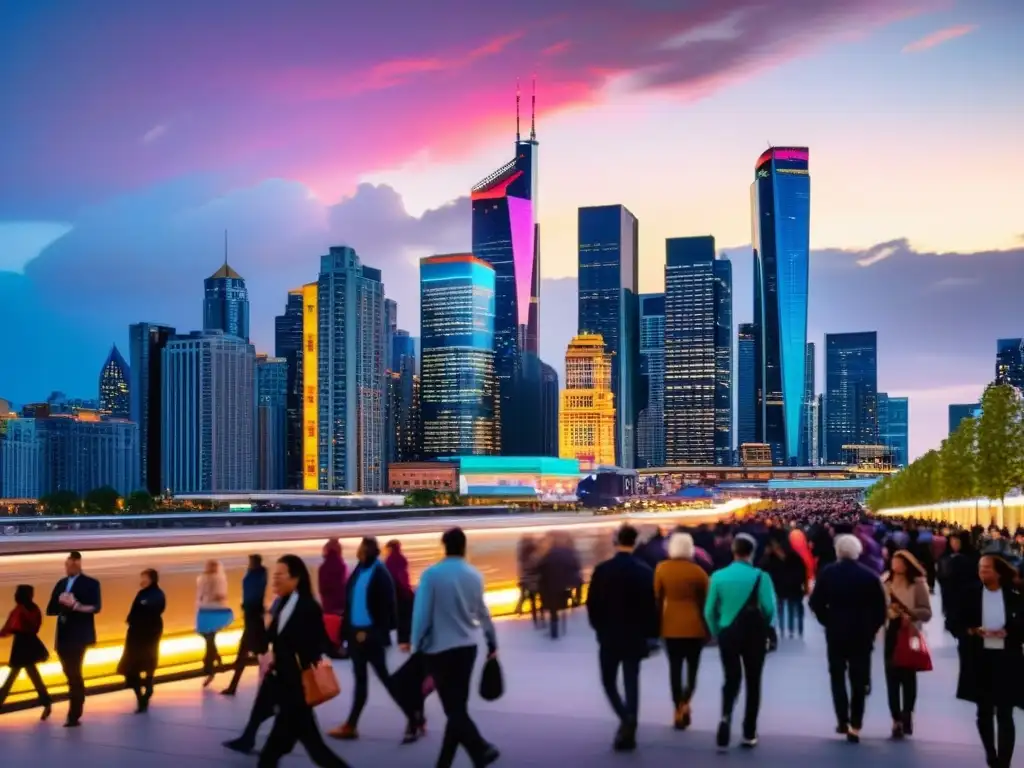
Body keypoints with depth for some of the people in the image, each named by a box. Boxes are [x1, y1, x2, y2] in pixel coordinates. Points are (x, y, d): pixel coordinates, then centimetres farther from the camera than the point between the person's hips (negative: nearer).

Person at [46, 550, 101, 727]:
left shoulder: (90, 583, -3)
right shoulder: (61, 584, 15)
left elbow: (96, 607, -15)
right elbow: (50, 610, 9)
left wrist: (75, 605, -30)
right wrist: (61, 603, -12)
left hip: (79, 636, -6)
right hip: (63, 636, 6)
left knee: (74, 674, -8)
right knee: (71, 674, 12)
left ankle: (74, 715, -5)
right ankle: (76, 711, 22)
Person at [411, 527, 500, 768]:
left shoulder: (431, 574, -11)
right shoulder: (474, 575, 3)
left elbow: (421, 614, -11)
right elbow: (482, 612, 14)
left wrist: (417, 648, -2)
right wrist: (492, 642, 27)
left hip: (439, 649, -5)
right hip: (467, 647, 5)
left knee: (453, 708, -3)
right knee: (458, 706, 11)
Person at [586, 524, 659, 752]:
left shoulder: (602, 569, -9)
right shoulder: (645, 570, -6)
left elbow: (592, 604, -6)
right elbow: (651, 605, -5)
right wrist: (651, 635, 5)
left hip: (609, 635, -1)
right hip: (635, 636, 1)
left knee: (609, 681, 11)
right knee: (631, 682, 7)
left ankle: (626, 721, -8)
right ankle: (629, 728, 5)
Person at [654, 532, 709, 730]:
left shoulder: (662, 568, -4)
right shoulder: (698, 571, -6)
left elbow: (657, 598, 0)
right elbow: (705, 601, 1)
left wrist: (657, 623, 10)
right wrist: (707, 628, 11)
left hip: (671, 625, 0)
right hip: (694, 625, 0)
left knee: (675, 668, 7)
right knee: (692, 666, 11)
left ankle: (678, 709, 4)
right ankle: (685, 703, -8)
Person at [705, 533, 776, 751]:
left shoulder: (718, 576, -4)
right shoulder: (760, 576, -10)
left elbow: (709, 611, -3)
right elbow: (769, 609, -14)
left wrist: (717, 633, 11)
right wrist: (765, 628, 7)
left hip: (727, 633, 1)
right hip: (754, 634, -1)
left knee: (731, 679, 13)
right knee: (753, 682, 12)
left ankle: (726, 716, -14)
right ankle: (749, 734, 15)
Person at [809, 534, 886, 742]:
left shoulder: (827, 573, -5)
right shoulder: (869, 576, -5)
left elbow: (816, 603, -6)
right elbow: (880, 608, -5)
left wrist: (828, 622, 7)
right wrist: (871, 629, 6)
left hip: (835, 632, 0)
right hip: (862, 634, 0)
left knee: (838, 677, 15)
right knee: (859, 681, 6)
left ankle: (842, 721, 10)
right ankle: (855, 726, 2)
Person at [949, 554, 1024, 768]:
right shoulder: (969, 595, -1)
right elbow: (954, 623, 1)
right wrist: (972, 631, -16)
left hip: (1007, 661, -2)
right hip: (979, 660, 2)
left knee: (1004, 715, -2)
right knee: (984, 712, 15)